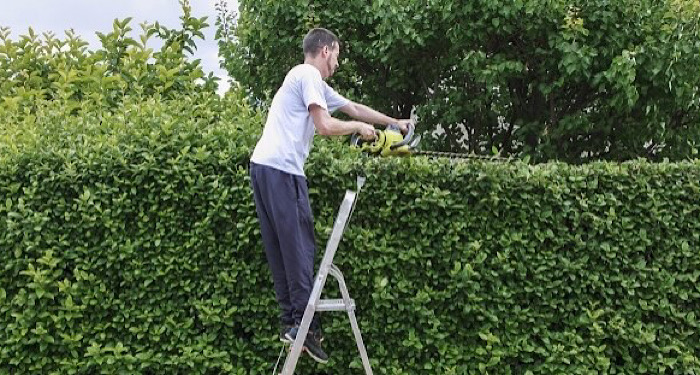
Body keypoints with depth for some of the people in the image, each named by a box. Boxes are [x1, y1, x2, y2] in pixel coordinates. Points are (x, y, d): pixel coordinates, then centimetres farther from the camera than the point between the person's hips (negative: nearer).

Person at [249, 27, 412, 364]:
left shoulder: (314, 84, 25)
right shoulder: (308, 75, -4)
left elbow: (354, 107, 33)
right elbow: (325, 126, -13)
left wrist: (393, 122, 39)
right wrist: (360, 128, 3)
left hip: (263, 167, 10)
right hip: (281, 170, -10)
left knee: (281, 249, 8)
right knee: (300, 247, -6)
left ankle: (290, 321, 11)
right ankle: (304, 321, -4)